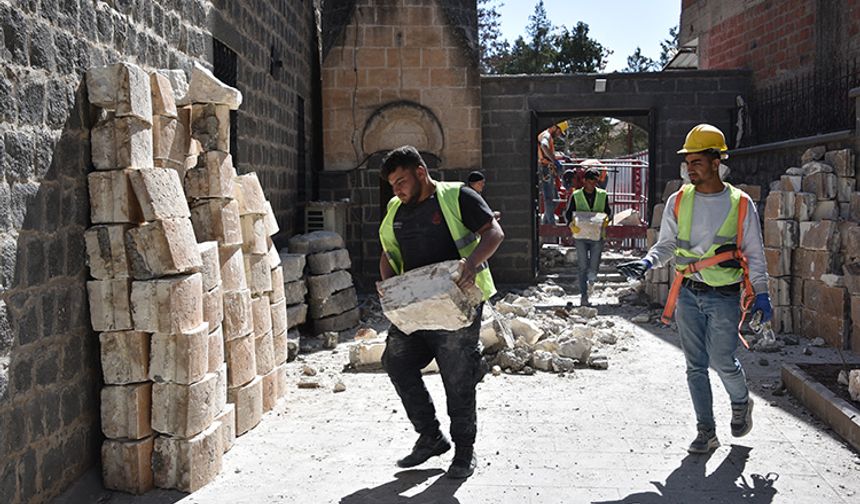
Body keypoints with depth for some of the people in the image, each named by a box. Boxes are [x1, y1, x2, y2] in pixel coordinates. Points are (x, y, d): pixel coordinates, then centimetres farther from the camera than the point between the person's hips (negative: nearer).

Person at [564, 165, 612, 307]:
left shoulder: (602, 195, 6)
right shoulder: (575, 195, 2)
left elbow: (609, 211, 14)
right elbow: (567, 213, 6)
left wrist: (607, 219, -9)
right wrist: (571, 223, -14)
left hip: (597, 236, 1)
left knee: (594, 267, 0)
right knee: (583, 267, 0)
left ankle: (591, 279, 36)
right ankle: (584, 296, 8)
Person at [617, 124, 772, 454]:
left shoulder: (741, 204, -2)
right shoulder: (679, 201, 3)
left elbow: (754, 254, 4)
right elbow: (666, 245, 8)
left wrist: (761, 294, -1)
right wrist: (646, 263, -12)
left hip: (724, 297, -3)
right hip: (688, 294, 3)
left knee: (721, 361, -6)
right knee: (695, 365, 5)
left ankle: (741, 403, 28)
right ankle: (706, 433, 17)